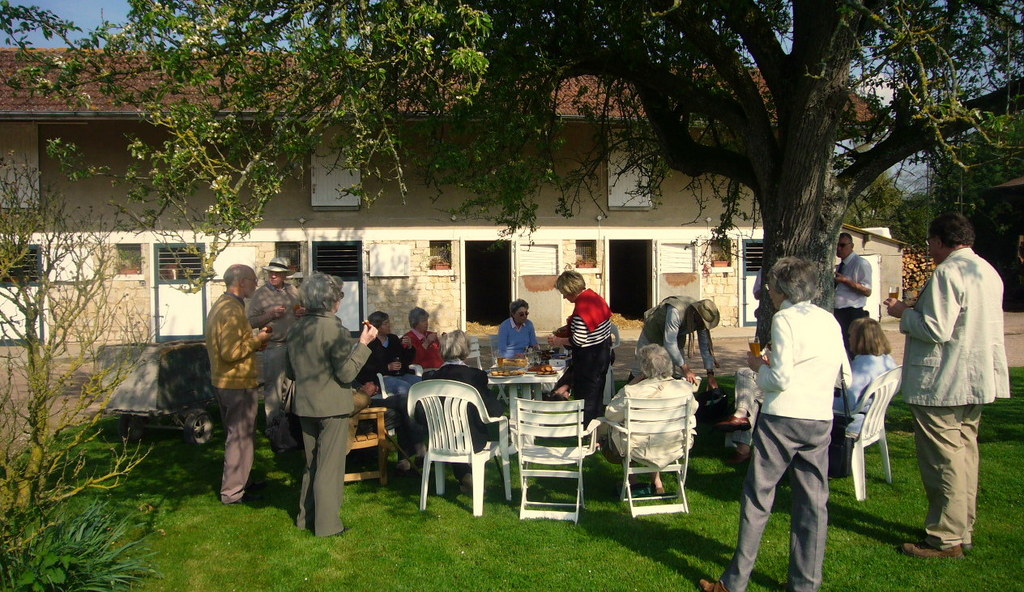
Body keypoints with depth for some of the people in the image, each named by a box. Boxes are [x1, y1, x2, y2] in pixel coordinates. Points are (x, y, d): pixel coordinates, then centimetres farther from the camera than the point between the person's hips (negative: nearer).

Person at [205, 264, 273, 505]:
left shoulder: (220, 306, 12)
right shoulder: (232, 310, -21)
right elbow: (231, 352, -27)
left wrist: (256, 337, 10)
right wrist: (257, 340, -15)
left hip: (224, 382, 11)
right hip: (238, 383, -11)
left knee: (239, 435, 21)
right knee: (240, 437, 0)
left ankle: (243, 481, 33)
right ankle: (233, 492, 8)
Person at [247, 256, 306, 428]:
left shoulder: (292, 290, 9)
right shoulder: (260, 294, -4)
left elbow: (300, 308, 24)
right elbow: (251, 322, -7)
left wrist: (303, 312, 0)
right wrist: (271, 314, -19)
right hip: (273, 347, -5)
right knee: (273, 387, -1)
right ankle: (273, 424, 9)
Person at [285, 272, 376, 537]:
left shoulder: (296, 329, 3)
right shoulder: (335, 330, -19)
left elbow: (290, 372, 11)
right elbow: (347, 373, -18)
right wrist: (363, 343, -14)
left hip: (305, 406, 7)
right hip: (332, 406, -7)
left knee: (311, 464, 20)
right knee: (330, 466, 3)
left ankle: (306, 517, 29)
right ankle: (327, 525, 10)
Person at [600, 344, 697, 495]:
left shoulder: (631, 392, -25)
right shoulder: (685, 388, -15)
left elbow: (610, 414, -9)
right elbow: (692, 411, 5)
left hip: (642, 452, -3)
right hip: (676, 450, 3)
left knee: (611, 428, 26)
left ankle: (631, 481, 35)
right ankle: (657, 481, 37)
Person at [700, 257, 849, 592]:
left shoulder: (785, 318, -9)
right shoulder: (829, 320, 10)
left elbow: (781, 378, -15)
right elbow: (845, 374, 13)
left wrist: (759, 365, 3)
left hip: (782, 418, -6)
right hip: (820, 420, 6)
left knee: (758, 497, 2)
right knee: (813, 503, 10)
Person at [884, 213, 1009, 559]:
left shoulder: (947, 272, -18)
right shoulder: (988, 271, 13)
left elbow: (936, 330, -23)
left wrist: (904, 313, -6)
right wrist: (915, 311, 20)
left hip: (942, 384, -10)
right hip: (977, 380, 10)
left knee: (943, 460, -3)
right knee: (964, 454, 16)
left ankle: (945, 539, 4)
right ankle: (963, 531, 25)